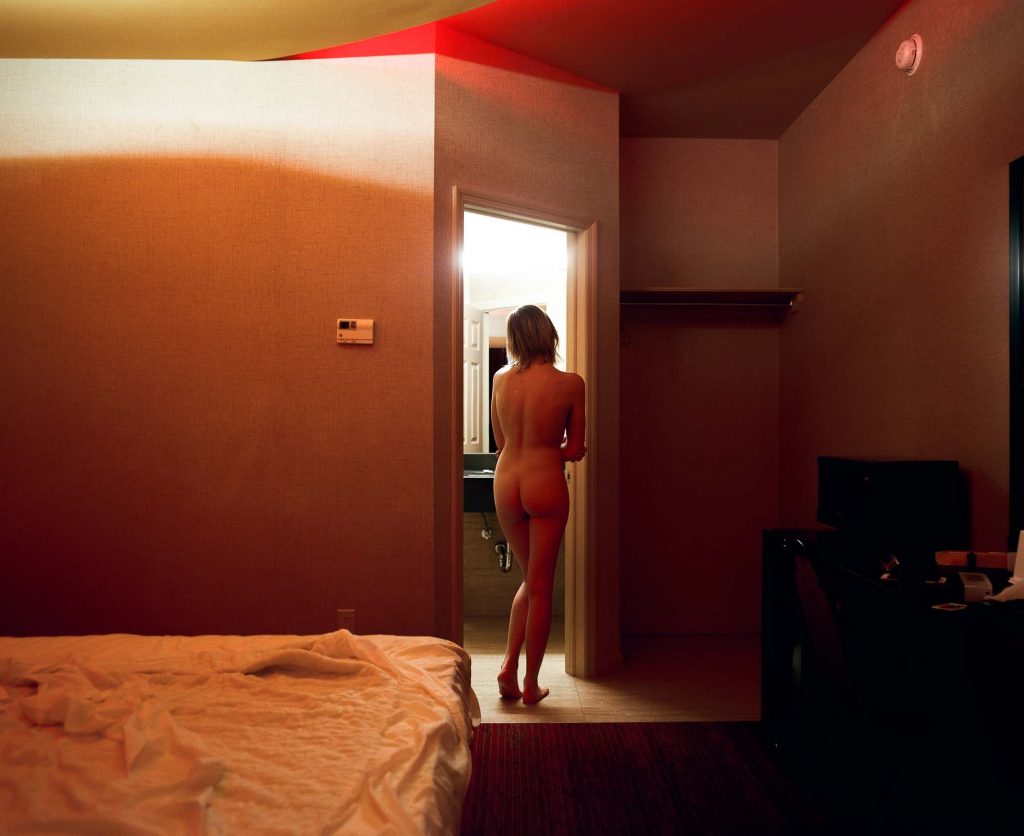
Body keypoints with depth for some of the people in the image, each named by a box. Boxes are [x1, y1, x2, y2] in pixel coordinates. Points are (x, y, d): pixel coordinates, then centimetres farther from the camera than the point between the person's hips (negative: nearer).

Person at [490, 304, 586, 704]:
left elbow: (502, 442, 10)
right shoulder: (570, 383, -9)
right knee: (541, 587, 7)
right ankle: (531, 684, 16)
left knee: (531, 579, 22)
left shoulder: (501, 378, 2)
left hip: (506, 484, 4)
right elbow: (574, 450, -3)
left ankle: (509, 667, 16)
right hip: (545, 484, -4)